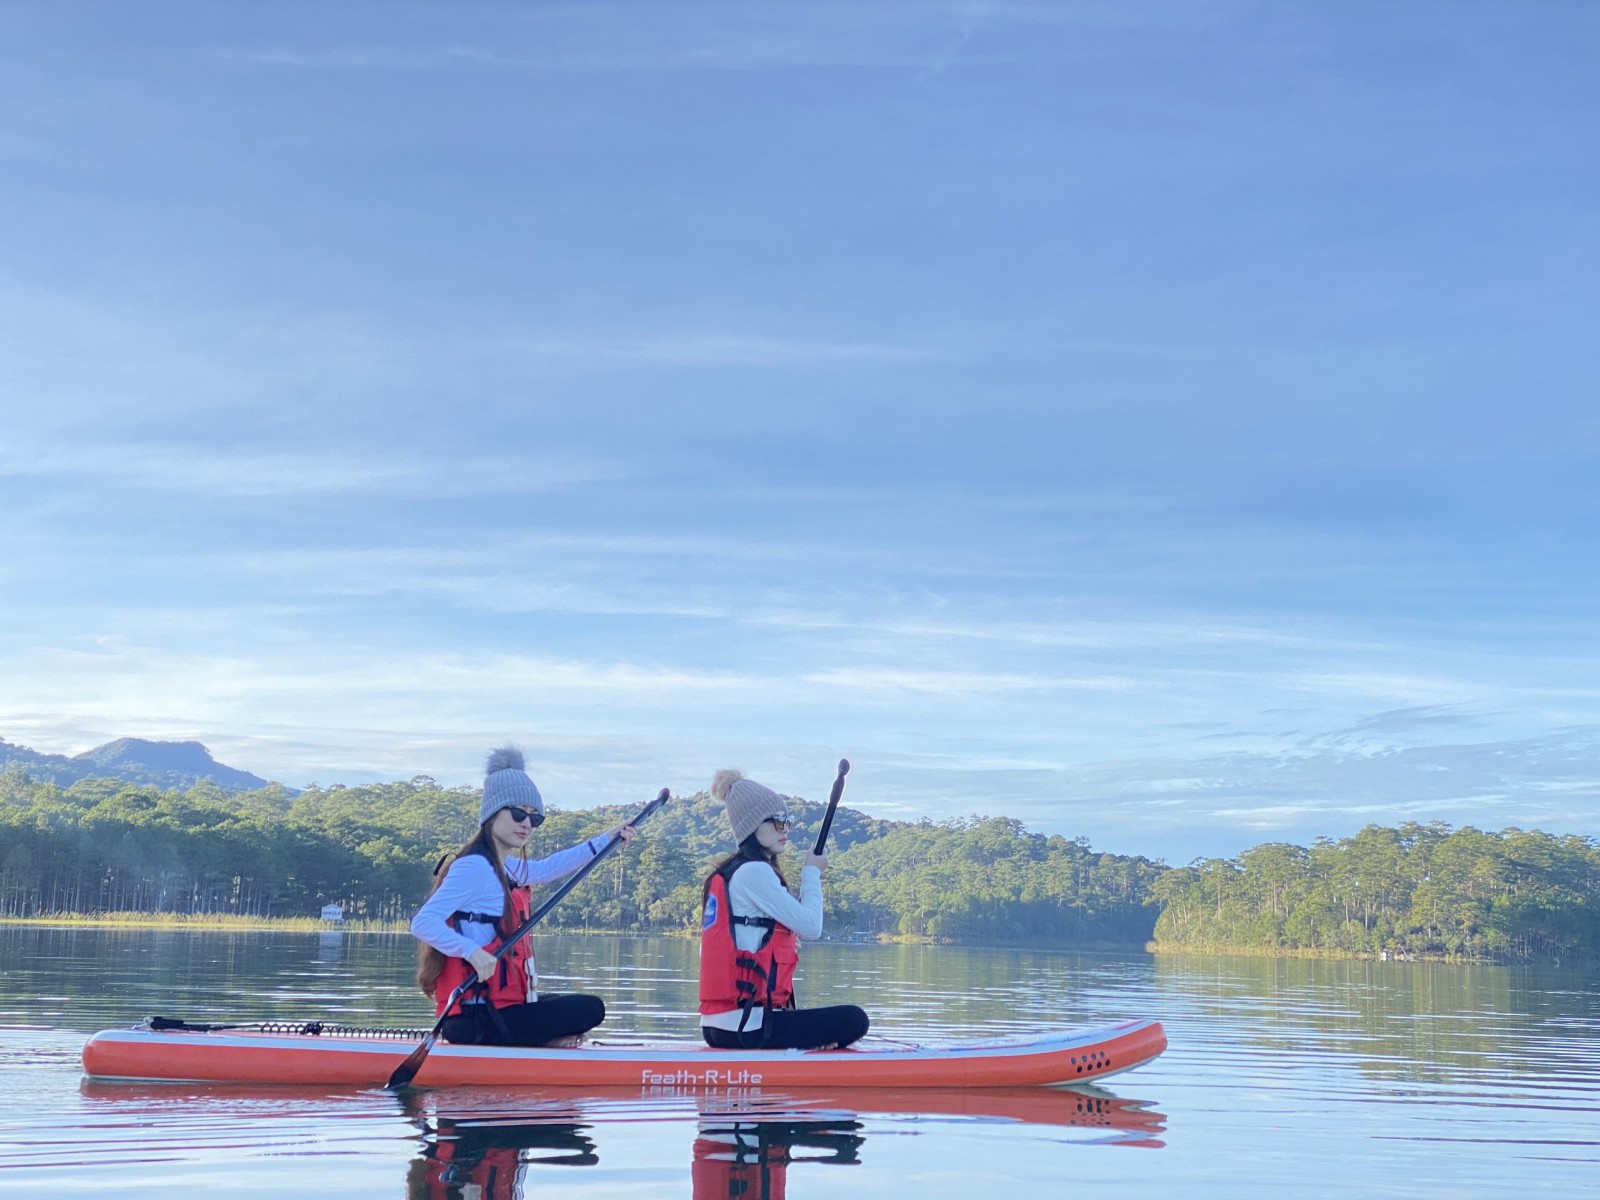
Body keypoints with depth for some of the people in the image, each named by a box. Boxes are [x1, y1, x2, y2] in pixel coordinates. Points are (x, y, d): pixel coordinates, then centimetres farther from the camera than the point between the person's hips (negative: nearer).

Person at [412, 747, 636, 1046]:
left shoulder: (505, 869, 13)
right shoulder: (474, 867, -15)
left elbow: (547, 868, 31)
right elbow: (422, 923, -23)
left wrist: (606, 839, 33)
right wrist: (472, 951, -34)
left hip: (497, 1005, 10)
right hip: (478, 1019, -10)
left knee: (578, 1005, 24)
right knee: (591, 1010, -8)